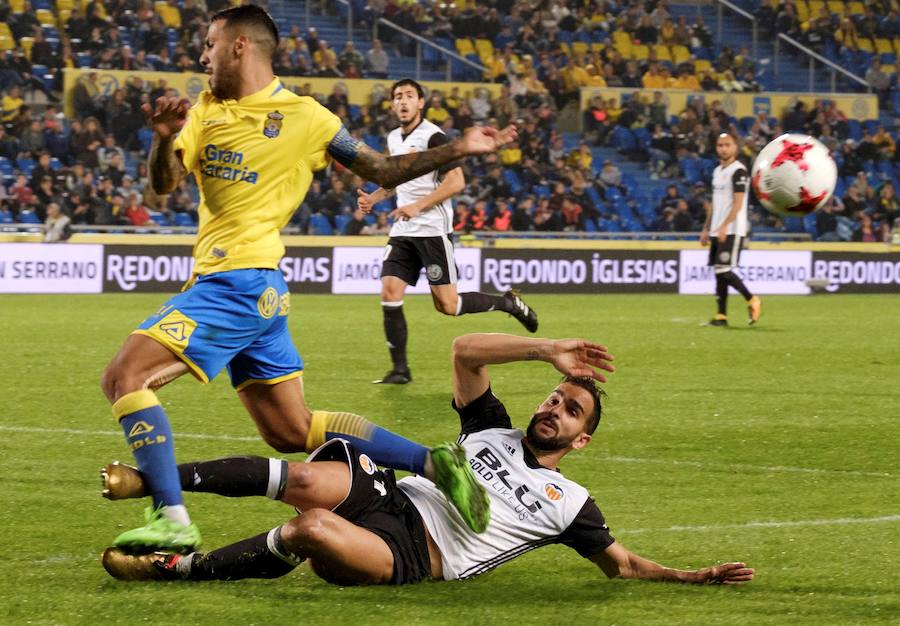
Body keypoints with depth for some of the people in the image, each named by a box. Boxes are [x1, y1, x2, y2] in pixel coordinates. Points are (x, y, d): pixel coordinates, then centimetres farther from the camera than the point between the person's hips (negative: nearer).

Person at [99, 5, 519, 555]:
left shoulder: (304, 117, -3)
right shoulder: (206, 110, 14)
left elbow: (383, 171, 7)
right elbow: (164, 183, 4)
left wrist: (457, 151, -3)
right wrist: (165, 138, -18)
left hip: (241, 280, -8)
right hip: (224, 283, 8)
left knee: (125, 376, -18)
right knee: (292, 431, 11)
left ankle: (172, 520, -21)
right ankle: (433, 463, 14)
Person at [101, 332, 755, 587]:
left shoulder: (567, 503, 17)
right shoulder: (493, 432, 25)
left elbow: (623, 563, 19)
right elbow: (466, 352, 16)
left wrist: (694, 575, 5)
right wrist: (548, 352, 11)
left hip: (416, 556, -3)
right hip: (391, 494, 3)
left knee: (312, 531, -37)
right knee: (313, 482, -34)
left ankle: (180, 568, -28)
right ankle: (153, 478, -31)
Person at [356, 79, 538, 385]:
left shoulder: (433, 137, -11)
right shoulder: (394, 138, 13)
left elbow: (456, 181, -17)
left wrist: (418, 206, -22)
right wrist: (373, 197, 12)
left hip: (432, 230, -7)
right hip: (402, 231, 7)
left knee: (447, 305, -7)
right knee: (389, 294, -7)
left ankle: (508, 302, 17)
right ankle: (399, 369, 1)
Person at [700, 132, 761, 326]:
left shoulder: (738, 171, -10)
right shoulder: (717, 171, 17)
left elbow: (738, 203, -17)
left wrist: (724, 226, -26)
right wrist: (706, 229, 19)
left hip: (732, 231, -8)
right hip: (717, 231, 8)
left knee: (724, 270, -14)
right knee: (719, 273, 5)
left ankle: (752, 300, 2)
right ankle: (721, 316, 6)